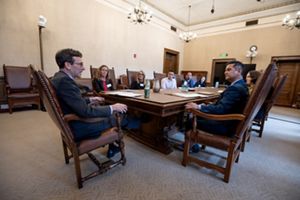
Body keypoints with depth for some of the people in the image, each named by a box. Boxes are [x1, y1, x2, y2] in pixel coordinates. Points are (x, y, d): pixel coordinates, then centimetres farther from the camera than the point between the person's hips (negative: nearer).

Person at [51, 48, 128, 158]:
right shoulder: (64, 80, -27)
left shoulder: (59, 77, 4)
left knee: (110, 114, 18)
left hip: (71, 123, 10)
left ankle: (112, 146, 30)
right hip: (77, 129, -10)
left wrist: (90, 99, 14)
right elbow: (85, 111, -30)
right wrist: (112, 108, -22)